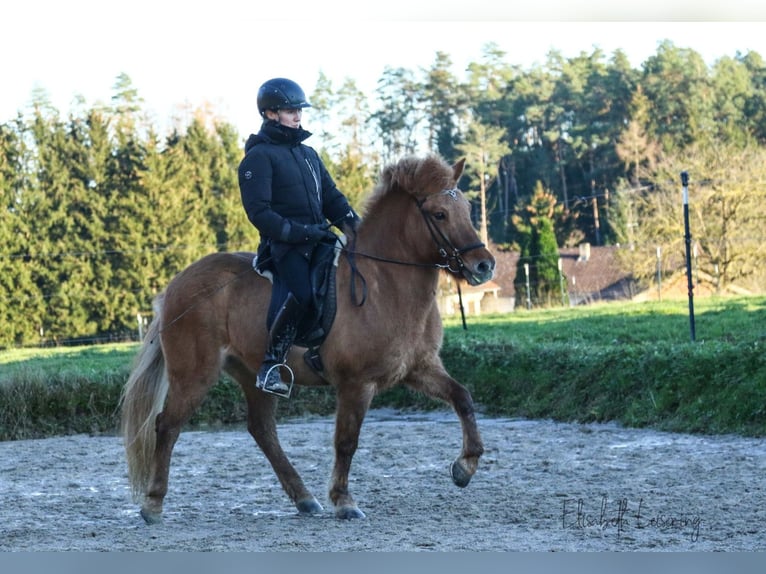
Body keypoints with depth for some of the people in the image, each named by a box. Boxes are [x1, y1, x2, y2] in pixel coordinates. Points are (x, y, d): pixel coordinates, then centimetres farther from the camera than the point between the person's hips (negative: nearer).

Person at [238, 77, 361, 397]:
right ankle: (270, 367, -26)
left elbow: (331, 197, 22)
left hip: (318, 239, 8)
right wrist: (297, 232, -19)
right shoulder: (260, 156, -3)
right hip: (285, 244, -8)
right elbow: (259, 213, -11)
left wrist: (352, 223, 2)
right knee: (300, 291, -33)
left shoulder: (308, 154, 22)